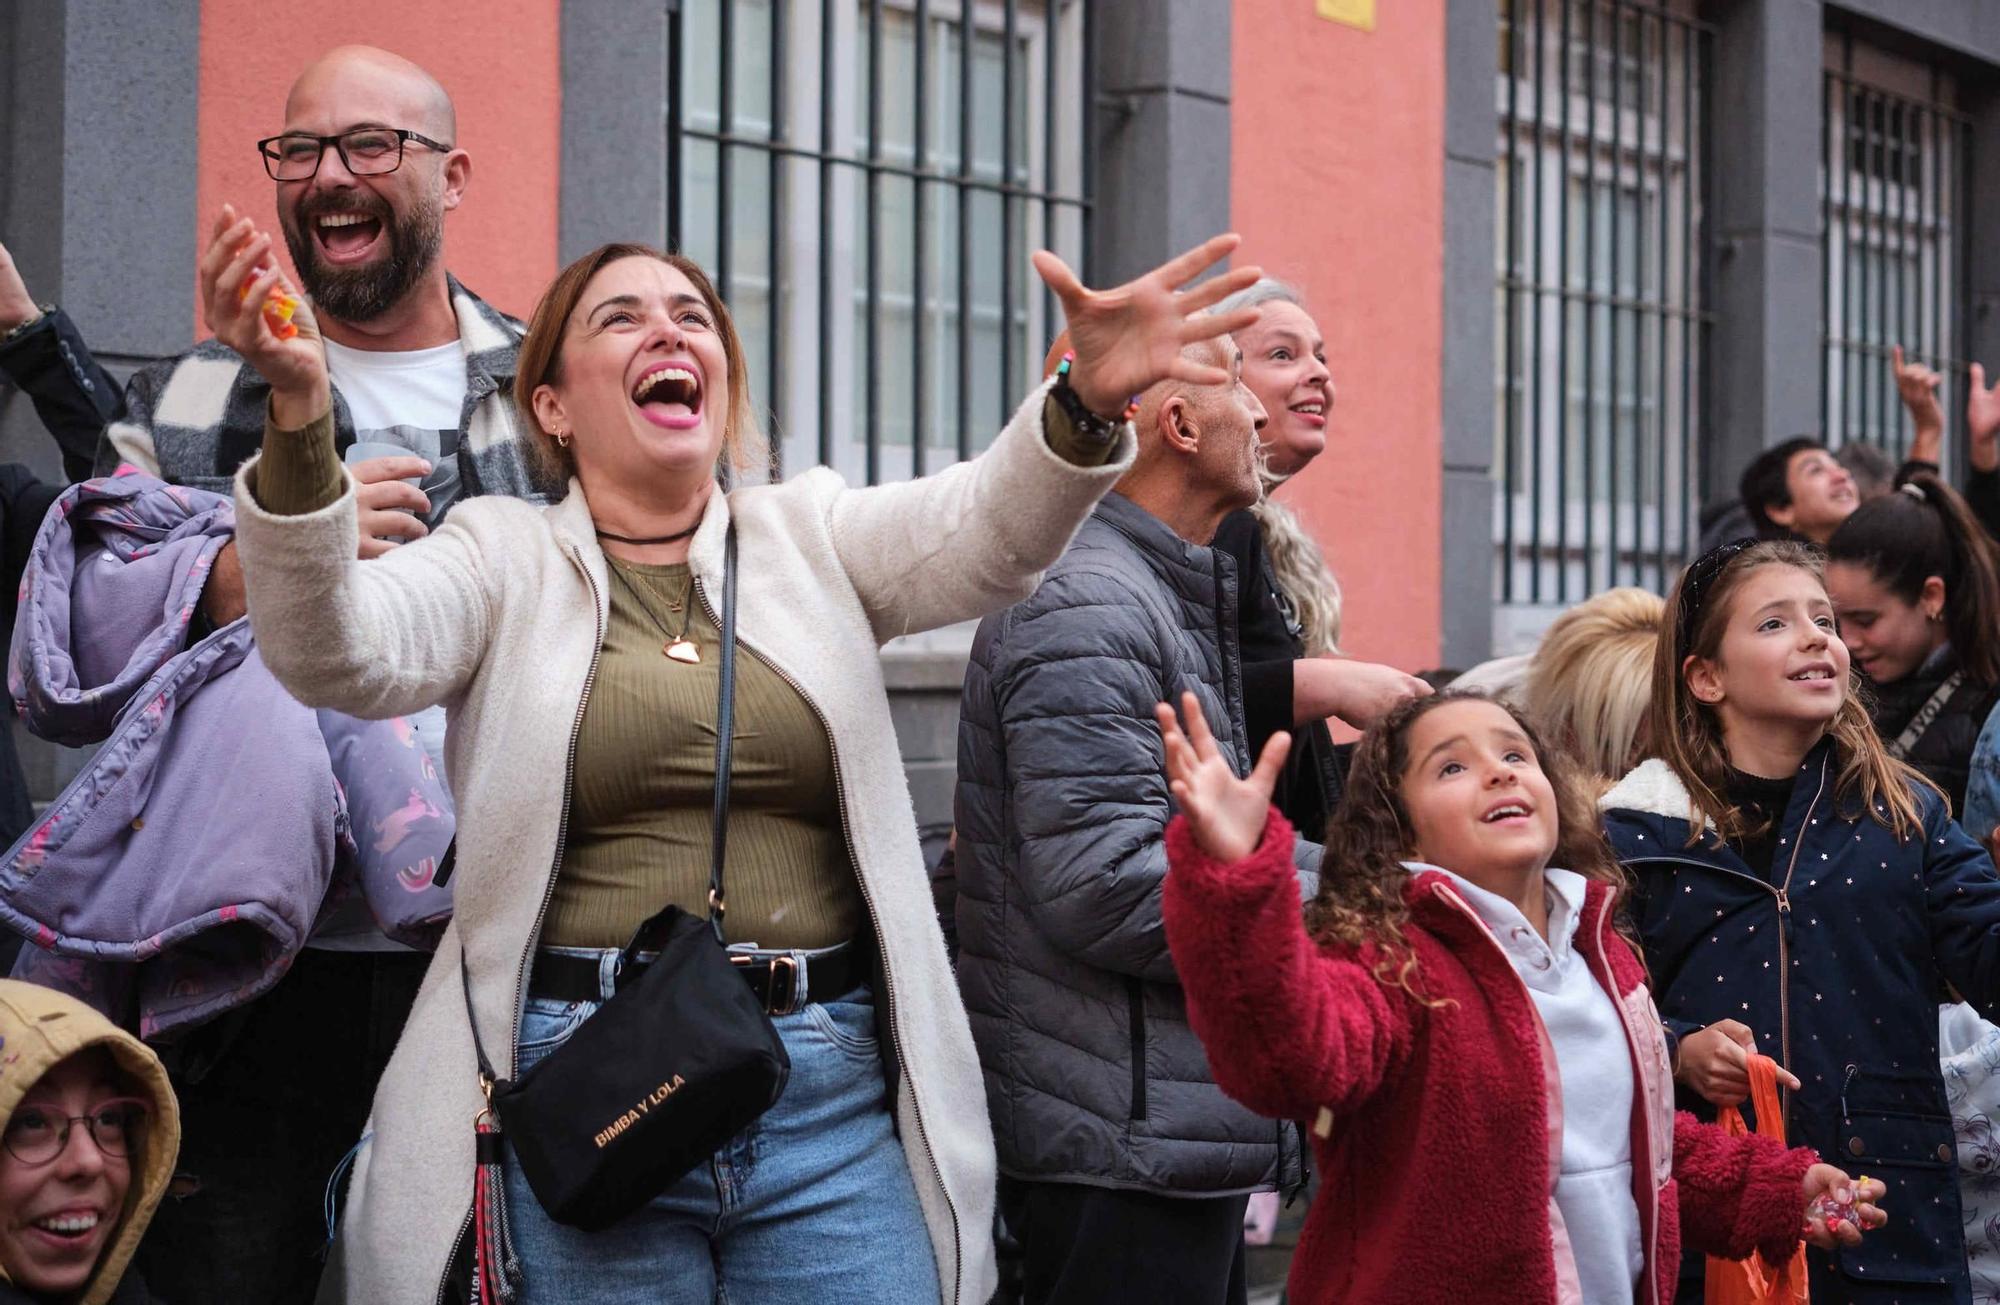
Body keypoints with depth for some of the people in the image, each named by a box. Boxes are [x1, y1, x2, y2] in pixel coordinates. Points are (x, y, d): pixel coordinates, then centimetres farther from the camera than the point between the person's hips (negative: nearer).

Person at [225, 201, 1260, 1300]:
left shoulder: (811, 538, 12)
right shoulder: (502, 559, 6)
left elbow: (984, 532, -6)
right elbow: (336, 653, -11)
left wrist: (1086, 404, -28)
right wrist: (299, 417, -28)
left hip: (833, 1090, 2)